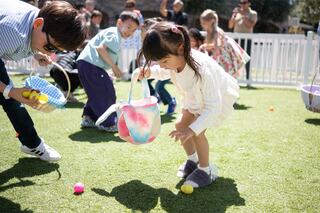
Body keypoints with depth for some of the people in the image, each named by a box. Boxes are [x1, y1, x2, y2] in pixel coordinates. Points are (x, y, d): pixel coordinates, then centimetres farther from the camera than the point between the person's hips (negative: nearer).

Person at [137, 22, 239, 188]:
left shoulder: (202, 69, -46)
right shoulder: (174, 61, -24)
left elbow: (213, 106, -43)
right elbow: (165, 73, 4)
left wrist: (192, 129, -52)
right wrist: (150, 72, -18)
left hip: (220, 98, -7)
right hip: (196, 97, 7)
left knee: (197, 131, -21)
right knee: (180, 125, 0)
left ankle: (205, 170, 1)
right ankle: (192, 160, 25)